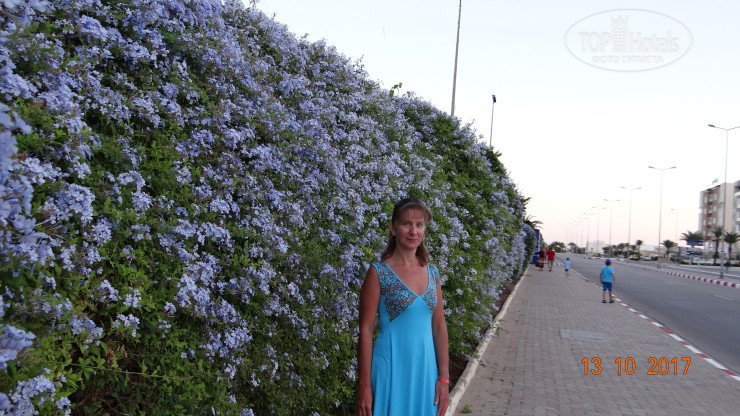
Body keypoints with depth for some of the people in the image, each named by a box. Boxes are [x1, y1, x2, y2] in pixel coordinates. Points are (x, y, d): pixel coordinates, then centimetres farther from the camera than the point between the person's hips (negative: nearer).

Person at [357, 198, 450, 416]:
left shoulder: (432, 273, 5)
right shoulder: (378, 272, -10)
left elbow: (439, 327, 8)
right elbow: (365, 330, -10)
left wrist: (444, 378, 5)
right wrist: (364, 386, -11)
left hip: (425, 369, 5)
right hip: (393, 368, -5)